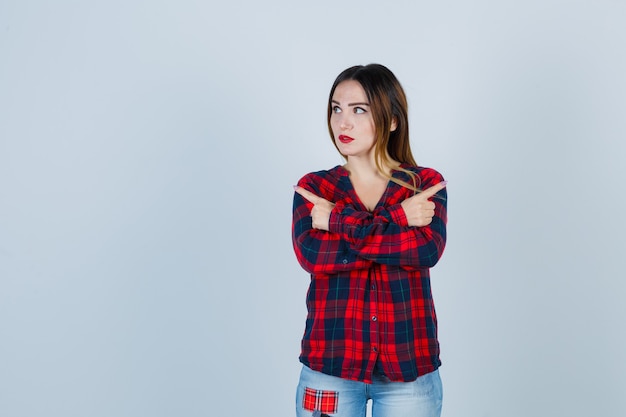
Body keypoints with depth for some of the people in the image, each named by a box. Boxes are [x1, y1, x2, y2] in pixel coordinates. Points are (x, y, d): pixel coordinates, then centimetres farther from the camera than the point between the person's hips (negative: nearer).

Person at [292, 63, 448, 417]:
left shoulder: (426, 184, 3)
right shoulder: (313, 187, 4)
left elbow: (428, 251, -15)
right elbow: (310, 254, -13)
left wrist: (341, 220, -13)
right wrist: (396, 219, -15)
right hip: (330, 365, 1)